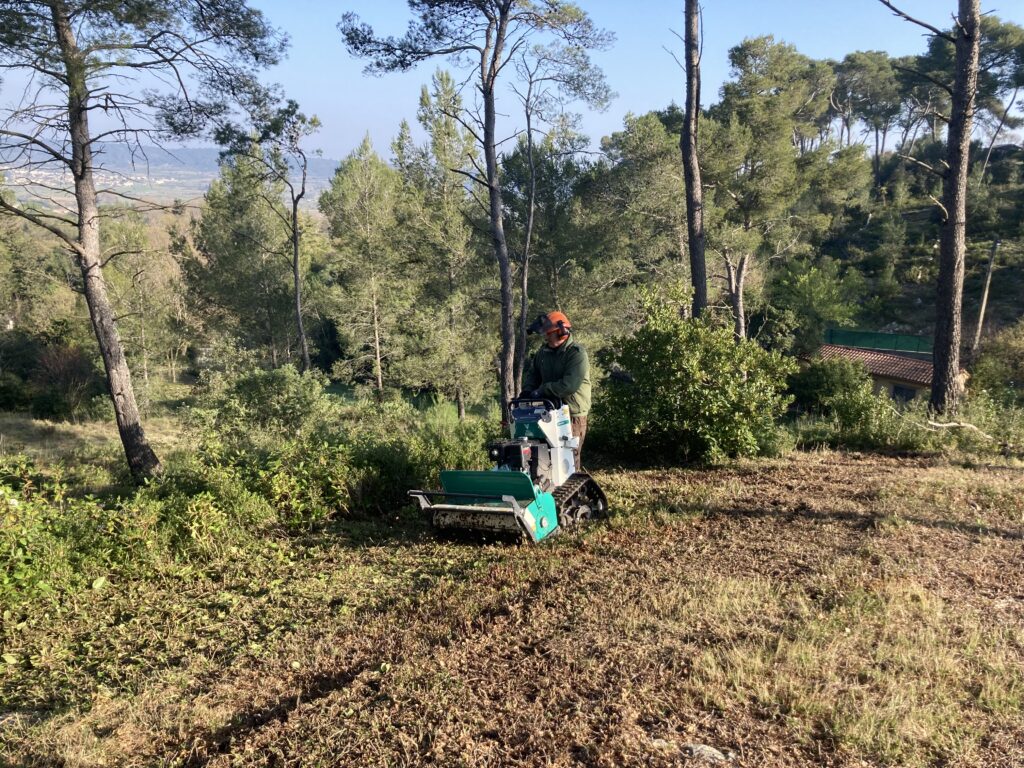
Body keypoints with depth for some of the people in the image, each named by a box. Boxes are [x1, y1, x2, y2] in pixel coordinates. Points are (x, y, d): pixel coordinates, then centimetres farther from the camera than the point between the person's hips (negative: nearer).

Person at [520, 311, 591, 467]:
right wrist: (528, 391, -1)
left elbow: (569, 385, -27)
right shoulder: (544, 351, 10)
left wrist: (541, 391, -19)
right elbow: (532, 373, 20)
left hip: (572, 415, -8)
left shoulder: (577, 353, -16)